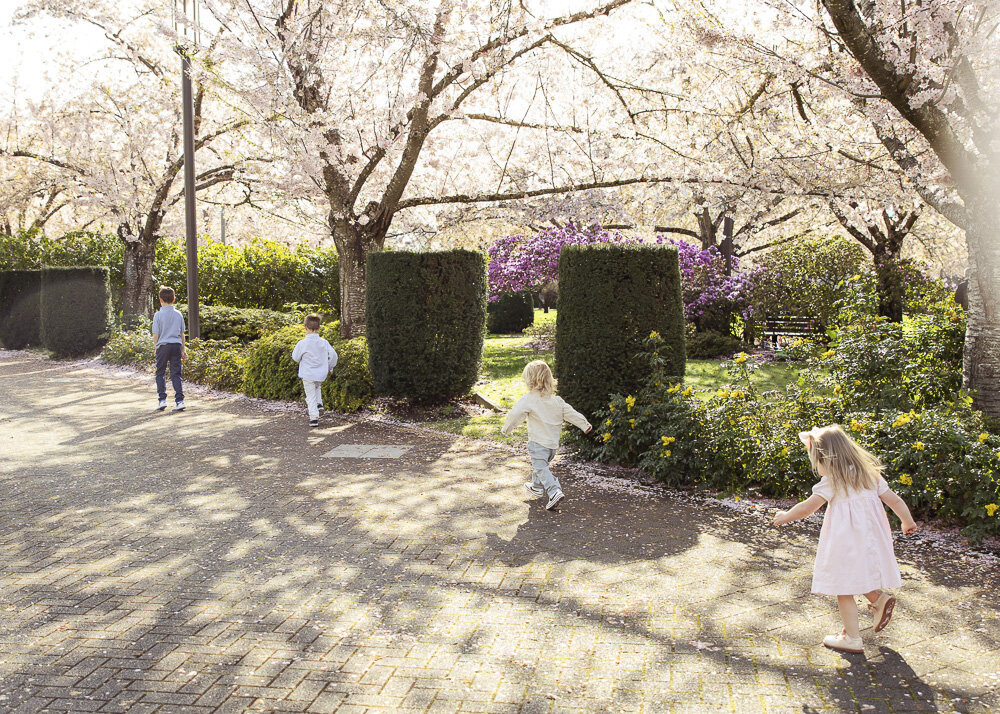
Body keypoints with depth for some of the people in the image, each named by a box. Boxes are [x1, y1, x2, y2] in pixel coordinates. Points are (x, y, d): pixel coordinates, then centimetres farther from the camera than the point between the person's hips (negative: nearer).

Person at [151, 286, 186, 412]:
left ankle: (162, 399, 3)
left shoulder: (158, 315, -6)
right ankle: (180, 401, -3)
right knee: (176, 374, 4)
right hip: (176, 345, 3)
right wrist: (183, 350, 17)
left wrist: (156, 345, 13)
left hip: (163, 346, -3)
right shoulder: (178, 314, 5)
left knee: (160, 373, 10)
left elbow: (155, 335, -6)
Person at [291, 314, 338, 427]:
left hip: (307, 374, -3)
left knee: (311, 396, 5)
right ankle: (319, 402, 26)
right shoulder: (324, 342, -6)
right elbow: (333, 355, 1)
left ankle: (314, 417, 0)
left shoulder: (302, 343, -15)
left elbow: (295, 357, -4)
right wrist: (330, 367, 18)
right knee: (317, 386, 36)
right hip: (321, 375, 3)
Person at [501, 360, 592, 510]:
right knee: (542, 465, 26)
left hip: (538, 443, -7)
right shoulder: (556, 400, 6)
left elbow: (515, 414, -14)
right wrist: (585, 425, 21)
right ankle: (538, 487, 44)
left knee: (540, 468, -7)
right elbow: (570, 413, 10)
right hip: (554, 443, 7)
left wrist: (506, 428, 2)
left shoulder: (528, 400, -13)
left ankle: (554, 491, -24)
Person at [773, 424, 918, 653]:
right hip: (870, 537, 8)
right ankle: (879, 599, 15)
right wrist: (908, 522, 28)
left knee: (843, 589, 4)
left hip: (845, 539, -7)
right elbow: (894, 500, 12)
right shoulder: (870, 474, 8)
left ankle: (852, 638, 10)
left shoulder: (832, 481, -11)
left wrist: (785, 516, 2)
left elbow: (808, 507, -13)